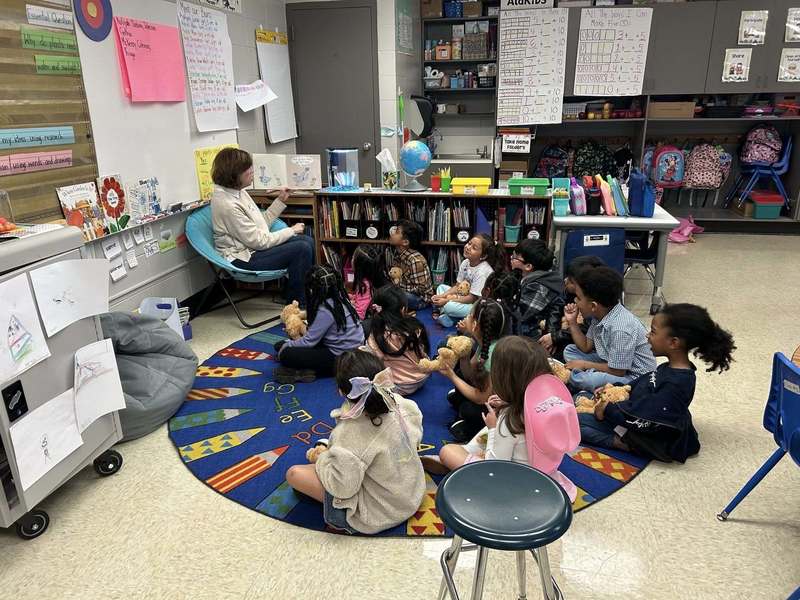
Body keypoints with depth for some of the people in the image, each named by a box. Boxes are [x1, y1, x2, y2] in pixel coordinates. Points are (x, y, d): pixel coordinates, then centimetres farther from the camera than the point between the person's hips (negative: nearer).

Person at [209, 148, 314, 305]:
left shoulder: (239, 192, 4)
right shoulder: (227, 204, -25)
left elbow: (261, 223, 13)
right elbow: (258, 241, -22)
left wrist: (281, 200, 7)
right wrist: (291, 231, -12)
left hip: (255, 245, 10)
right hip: (243, 259, -10)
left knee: (308, 241, 4)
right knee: (302, 249, -19)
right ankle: (296, 305, -6)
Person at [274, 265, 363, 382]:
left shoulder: (326, 311, -24)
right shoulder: (339, 298, 1)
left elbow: (309, 341, -15)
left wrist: (286, 345, -1)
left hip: (340, 358, -10)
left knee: (285, 354, -15)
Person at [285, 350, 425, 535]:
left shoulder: (349, 434, -34)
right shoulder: (402, 403, -18)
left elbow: (342, 488, -27)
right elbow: (416, 439, 1)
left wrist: (322, 458, -9)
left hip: (376, 517, -6)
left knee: (294, 473, -4)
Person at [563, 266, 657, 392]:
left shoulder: (621, 329, -31)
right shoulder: (599, 314, -3)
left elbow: (617, 371, -24)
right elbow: (586, 347, 8)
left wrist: (584, 365, -12)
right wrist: (572, 322, -3)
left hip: (633, 376, -10)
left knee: (580, 378, -34)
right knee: (569, 351, 11)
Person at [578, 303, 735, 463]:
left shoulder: (676, 385, -31)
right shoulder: (672, 368, -1)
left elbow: (644, 421, -28)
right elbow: (641, 386, 15)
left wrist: (608, 410, -16)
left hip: (648, 440, -10)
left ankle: (623, 444, -17)